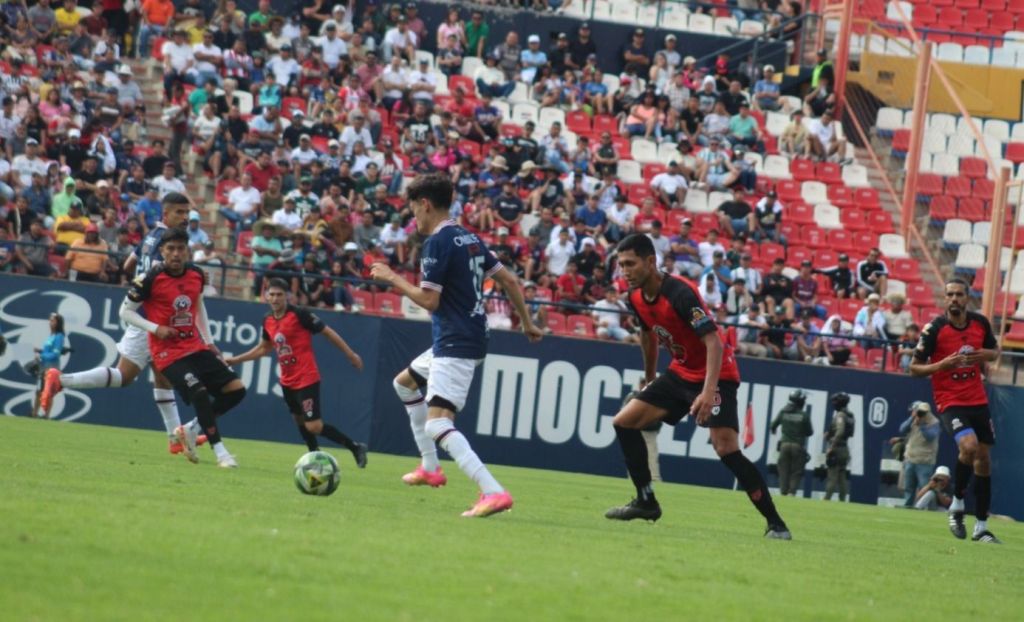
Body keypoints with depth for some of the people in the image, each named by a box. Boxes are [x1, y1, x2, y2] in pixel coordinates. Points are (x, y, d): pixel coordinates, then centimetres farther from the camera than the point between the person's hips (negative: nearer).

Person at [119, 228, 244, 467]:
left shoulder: (197, 276, 3)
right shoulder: (151, 278, -13)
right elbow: (126, 312, -6)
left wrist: (209, 341, 15)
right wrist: (155, 328, -18)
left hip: (196, 347, 6)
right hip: (169, 352, -6)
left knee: (235, 389, -2)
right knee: (200, 393, -24)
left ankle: (190, 430, 12)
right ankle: (220, 452, -14)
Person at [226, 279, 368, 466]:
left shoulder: (299, 315, -14)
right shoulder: (268, 321, 6)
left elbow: (328, 332, -7)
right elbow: (264, 348, 23)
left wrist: (350, 354, -6)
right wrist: (235, 360, 22)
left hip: (306, 379, -7)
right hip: (287, 381, 8)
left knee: (314, 426, -14)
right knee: (300, 422, 16)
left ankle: (355, 447, 0)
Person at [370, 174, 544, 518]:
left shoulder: (437, 243, -15)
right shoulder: (469, 238, 12)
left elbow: (429, 299, -19)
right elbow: (509, 280, 14)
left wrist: (392, 277, -6)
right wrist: (527, 323, 21)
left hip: (455, 345, -10)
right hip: (472, 337, 10)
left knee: (438, 425, -20)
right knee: (404, 383, 30)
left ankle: (494, 492, -34)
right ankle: (430, 468, 35)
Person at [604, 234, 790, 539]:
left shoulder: (679, 293, -27)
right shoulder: (636, 297, -1)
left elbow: (713, 342, -33)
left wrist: (709, 391, -43)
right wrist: (650, 377, 31)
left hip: (716, 375, -9)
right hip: (681, 373, 9)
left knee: (726, 448, -22)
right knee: (624, 422, 4)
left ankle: (775, 522, -15)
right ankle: (646, 502, 14)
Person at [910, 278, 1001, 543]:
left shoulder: (981, 323, 1)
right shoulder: (934, 328, -12)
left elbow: (994, 352, 18)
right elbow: (914, 368, -7)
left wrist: (985, 355, -6)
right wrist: (942, 364, -24)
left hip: (978, 400, 5)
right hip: (950, 401, -5)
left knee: (984, 459, 6)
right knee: (969, 446, -28)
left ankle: (981, 527, 16)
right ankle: (957, 504, -4)